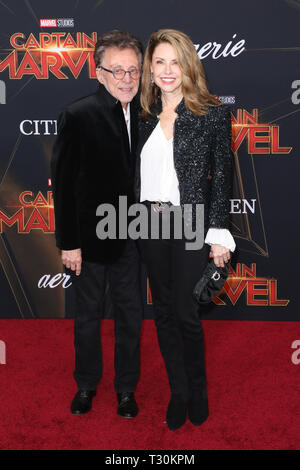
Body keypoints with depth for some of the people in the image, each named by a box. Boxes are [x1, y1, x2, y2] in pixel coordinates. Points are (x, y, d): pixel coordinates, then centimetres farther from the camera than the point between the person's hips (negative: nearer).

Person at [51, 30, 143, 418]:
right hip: (90, 237, -3)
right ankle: (86, 384, 38)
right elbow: (63, 184, -13)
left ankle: (126, 387, 35)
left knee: (130, 314, 15)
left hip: (131, 236, 4)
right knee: (88, 315, 15)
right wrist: (68, 243, -13)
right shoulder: (78, 116, -14)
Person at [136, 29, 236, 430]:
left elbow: (222, 177, -5)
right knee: (164, 313, 11)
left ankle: (198, 391, 26)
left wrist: (219, 234, -10)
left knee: (186, 314, 0)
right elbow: (138, 173, 12)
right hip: (151, 224, 5)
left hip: (191, 224, -4)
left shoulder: (213, 114, -4)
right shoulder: (146, 115, 9)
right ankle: (178, 393, 28)